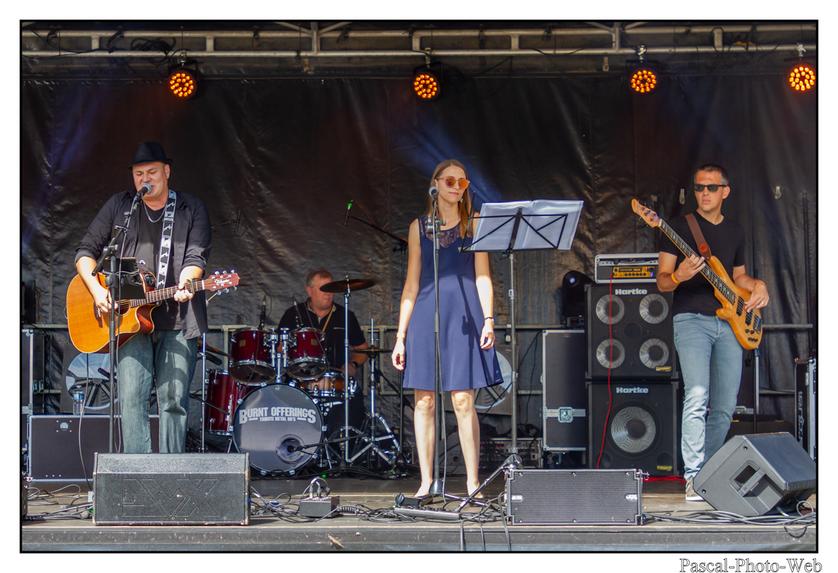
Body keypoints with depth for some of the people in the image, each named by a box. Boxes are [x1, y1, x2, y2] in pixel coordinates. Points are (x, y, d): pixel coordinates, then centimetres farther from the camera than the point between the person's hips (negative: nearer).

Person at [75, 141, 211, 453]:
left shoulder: (192, 209, 9)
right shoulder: (119, 206, 12)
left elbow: (197, 255, -2)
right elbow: (86, 251, 12)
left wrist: (185, 281, -23)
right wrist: (96, 288, -4)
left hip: (178, 319, -1)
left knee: (174, 400, -2)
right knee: (131, 398, -8)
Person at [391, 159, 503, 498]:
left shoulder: (474, 225, 10)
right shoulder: (419, 227, 13)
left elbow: (482, 277, 5)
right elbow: (412, 283, 12)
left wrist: (488, 319, -9)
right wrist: (401, 335, 6)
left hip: (464, 317, -2)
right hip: (426, 317, 2)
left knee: (463, 400, -7)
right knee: (424, 401, -1)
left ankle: (472, 482, -2)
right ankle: (426, 482, 5)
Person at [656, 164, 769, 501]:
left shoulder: (735, 232, 18)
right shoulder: (681, 227, 3)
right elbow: (661, 281, 1)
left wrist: (757, 285, 8)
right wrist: (678, 277, -21)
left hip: (729, 323, 5)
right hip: (691, 320, -5)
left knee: (724, 407, 3)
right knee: (697, 397, -21)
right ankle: (693, 479, -20)